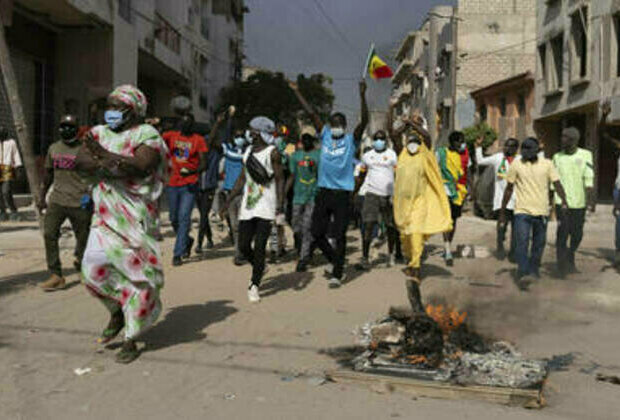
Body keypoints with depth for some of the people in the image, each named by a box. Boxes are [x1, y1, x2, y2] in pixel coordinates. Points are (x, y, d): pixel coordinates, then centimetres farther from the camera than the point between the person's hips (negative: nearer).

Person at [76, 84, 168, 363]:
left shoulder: (147, 135, -3)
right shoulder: (99, 132, 13)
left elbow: (140, 165, -21)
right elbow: (81, 160, -1)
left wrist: (103, 154, -13)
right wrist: (106, 167, -20)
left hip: (136, 216, -5)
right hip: (105, 215, 5)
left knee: (138, 273, -1)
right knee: (93, 269, -4)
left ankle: (131, 339, 13)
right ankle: (117, 313, 26)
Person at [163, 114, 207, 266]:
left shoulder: (198, 140, 0)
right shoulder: (171, 136, 8)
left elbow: (203, 163, -4)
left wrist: (193, 171, -23)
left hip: (189, 185, -3)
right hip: (173, 184, 4)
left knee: (184, 218, -9)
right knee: (174, 219, 12)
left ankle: (177, 254, -5)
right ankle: (187, 240, 38)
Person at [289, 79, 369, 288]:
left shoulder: (351, 140, 1)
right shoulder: (325, 136, 10)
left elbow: (364, 121, -12)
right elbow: (311, 113, 8)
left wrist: (362, 96, -22)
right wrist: (297, 92, 9)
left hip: (342, 194, -4)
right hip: (323, 192, 4)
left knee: (340, 235, -2)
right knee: (317, 233, 6)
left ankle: (337, 274, 6)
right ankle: (336, 261, 27)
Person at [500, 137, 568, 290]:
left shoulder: (547, 164, 4)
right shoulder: (516, 164, 2)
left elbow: (557, 183, -2)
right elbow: (509, 189, 7)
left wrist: (564, 201, -19)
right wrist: (502, 211, 7)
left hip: (541, 211, 2)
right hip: (522, 211, -2)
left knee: (539, 244, 11)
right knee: (522, 243, -14)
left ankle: (533, 270, 28)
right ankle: (523, 275, -17)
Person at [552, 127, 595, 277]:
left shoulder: (586, 155, 1)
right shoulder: (557, 157, 5)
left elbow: (589, 179, -4)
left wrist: (591, 199, -11)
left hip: (579, 202, 1)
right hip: (562, 201, 0)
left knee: (577, 234, 7)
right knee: (563, 232, -10)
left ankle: (570, 259, 30)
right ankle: (562, 264, -1)